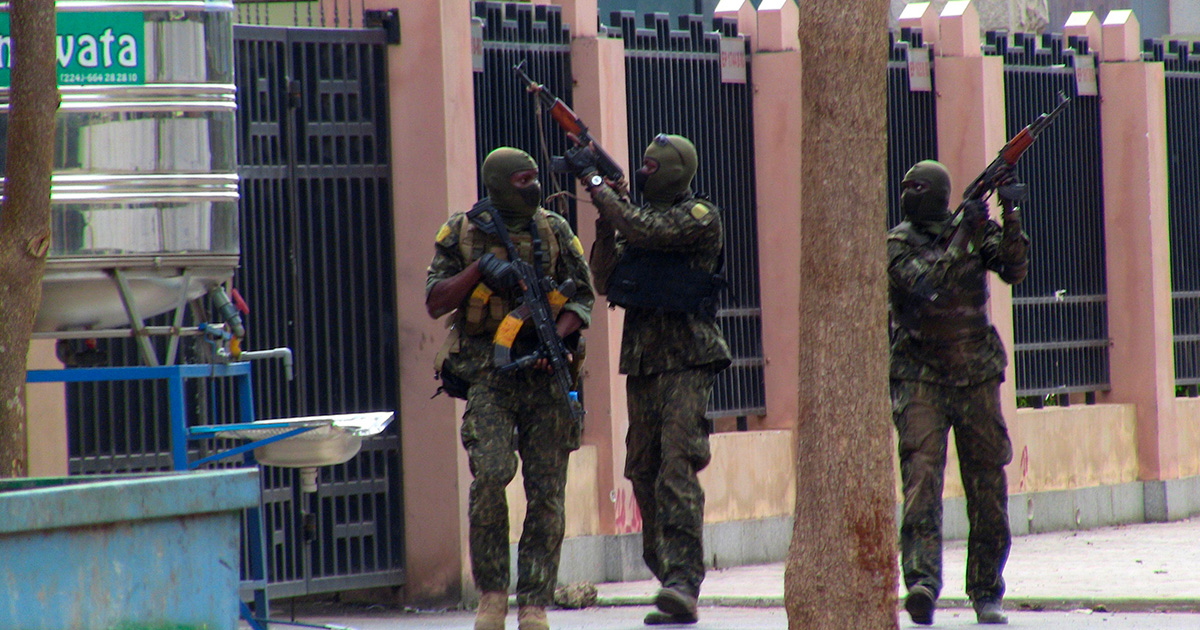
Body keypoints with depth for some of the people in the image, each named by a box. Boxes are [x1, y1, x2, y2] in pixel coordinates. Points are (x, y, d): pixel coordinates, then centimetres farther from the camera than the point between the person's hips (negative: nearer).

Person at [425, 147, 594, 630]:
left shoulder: (553, 232, 7)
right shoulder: (462, 234, 4)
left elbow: (581, 297, 8)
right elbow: (435, 303, 3)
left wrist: (556, 337, -11)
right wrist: (480, 269, -11)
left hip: (544, 372, 2)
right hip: (488, 374, -2)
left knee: (547, 492, -1)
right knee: (491, 473, -20)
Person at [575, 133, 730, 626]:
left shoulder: (700, 216, -5)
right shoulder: (638, 215, 15)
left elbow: (645, 231, -21)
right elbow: (604, 281, 11)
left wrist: (599, 187, -9)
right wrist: (605, 219, -1)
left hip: (686, 360, -8)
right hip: (641, 361, 8)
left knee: (677, 466, -18)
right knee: (644, 473, 8)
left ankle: (683, 583, -25)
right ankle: (669, 578, 20)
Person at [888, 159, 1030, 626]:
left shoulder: (977, 231, 5)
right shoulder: (897, 244, -3)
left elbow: (1014, 270, -7)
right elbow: (928, 285, -19)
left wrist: (1011, 216, -17)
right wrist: (964, 236, -21)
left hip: (977, 377, 3)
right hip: (920, 378, -3)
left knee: (987, 486, 5)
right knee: (921, 474, -19)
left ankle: (986, 592, 16)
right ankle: (921, 581, -30)